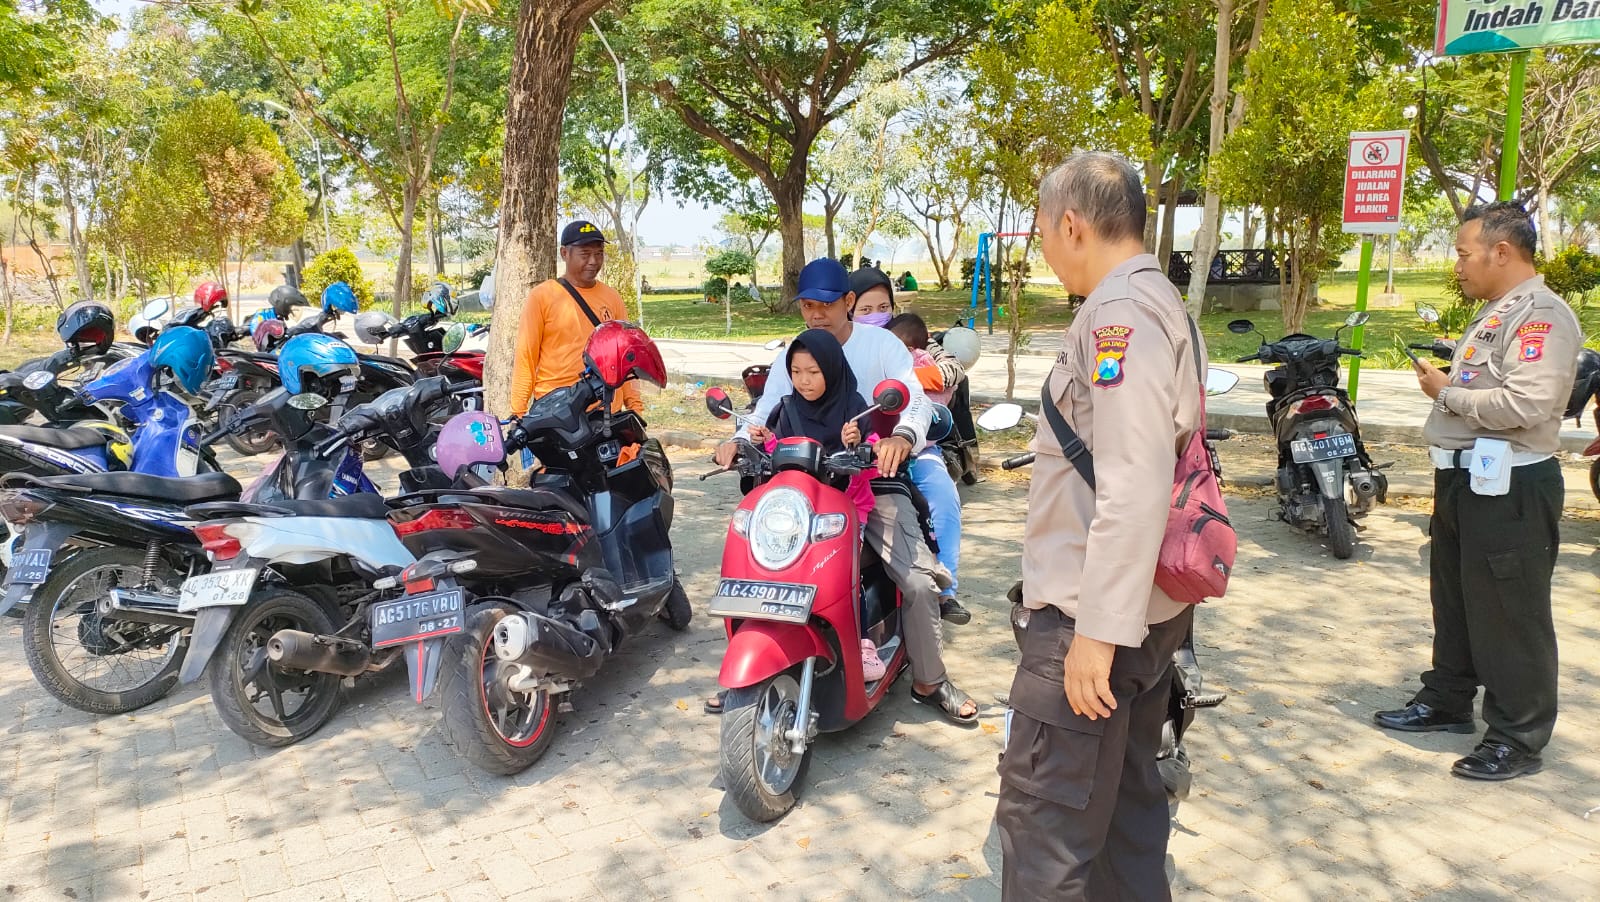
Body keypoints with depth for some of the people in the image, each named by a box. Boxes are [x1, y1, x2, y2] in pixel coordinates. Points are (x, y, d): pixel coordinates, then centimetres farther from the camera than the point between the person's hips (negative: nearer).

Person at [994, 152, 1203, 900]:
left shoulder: (1119, 312, -17)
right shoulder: (1160, 303, 16)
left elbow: (1133, 487, -25)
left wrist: (1095, 630, -24)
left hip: (1097, 609, -10)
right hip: (1142, 602, 10)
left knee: (1041, 812, -3)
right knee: (1125, 798, 19)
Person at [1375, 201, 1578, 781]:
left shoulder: (1541, 315, -17)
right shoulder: (1495, 314, 16)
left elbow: (1526, 405, -29)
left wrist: (1448, 392, -18)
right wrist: (1443, 383, 7)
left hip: (1511, 488, -11)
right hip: (1464, 478, 11)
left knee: (1509, 618, -1)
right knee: (1454, 602, 20)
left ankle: (1518, 739, 11)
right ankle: (1447, 701, 35)